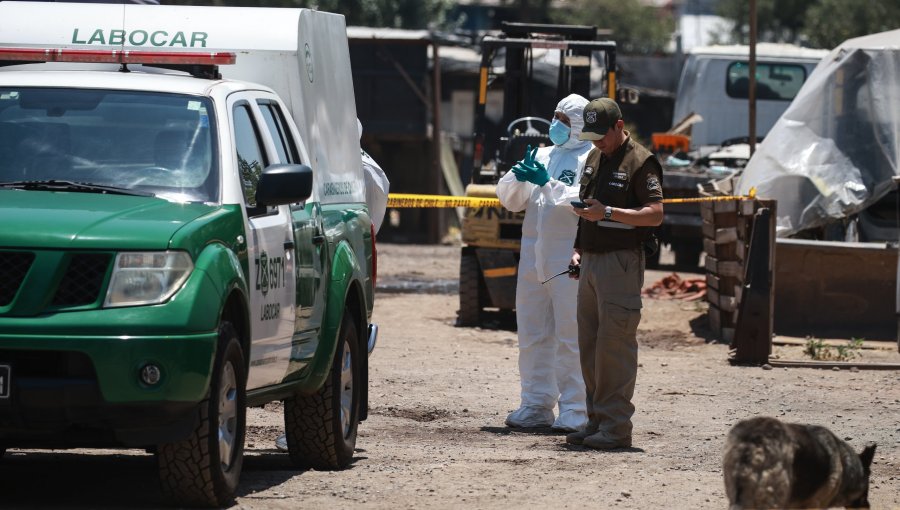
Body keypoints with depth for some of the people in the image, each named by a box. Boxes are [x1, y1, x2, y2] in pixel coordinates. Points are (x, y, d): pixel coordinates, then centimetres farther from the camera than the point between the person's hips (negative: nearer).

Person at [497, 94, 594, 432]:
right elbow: (511, 200, 17)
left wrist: (547, 183, -21)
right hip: (534, 257, 7)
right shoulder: (542, 156, 18)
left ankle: (575, 410, -6)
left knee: (570, 337, -8)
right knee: (532, 336, 9)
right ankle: (536, 405, 16)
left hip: (569, 260, -7)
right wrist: (518, 176, -2)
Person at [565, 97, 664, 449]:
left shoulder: (640, 162, -8)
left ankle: (616, 427, -9)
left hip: (621, 262, -9)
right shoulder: (594, 159, 18)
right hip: (591, 261, 9)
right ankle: (596, 421, 14)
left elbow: (656, 214, -16)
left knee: (615, 345, -10)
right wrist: (578, 252, 16)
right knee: (589, 346, 9)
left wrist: (608, 212, -23)